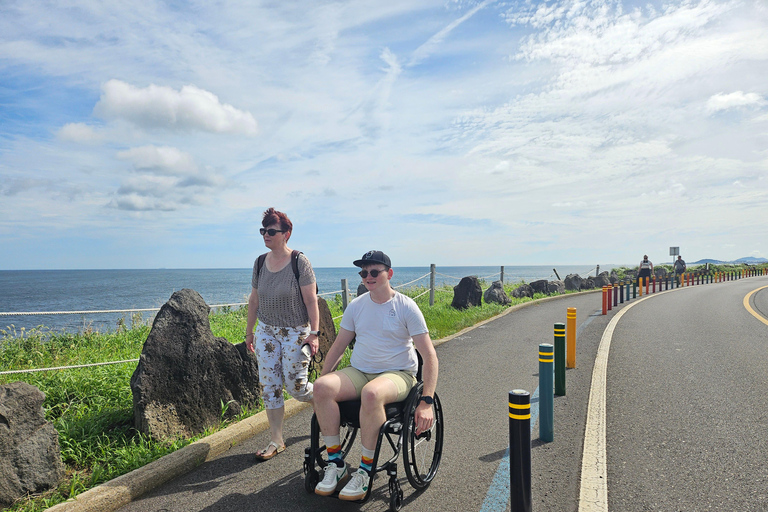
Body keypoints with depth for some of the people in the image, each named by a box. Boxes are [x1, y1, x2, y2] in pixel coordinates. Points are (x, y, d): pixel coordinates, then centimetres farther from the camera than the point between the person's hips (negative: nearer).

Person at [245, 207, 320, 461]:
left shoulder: (299, 262, -13)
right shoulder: (260, 262, 3)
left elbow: (311, 300, -13)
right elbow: (254, 299, 11)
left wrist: (314, 333, -17)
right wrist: (249, 331, 14)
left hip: (296, 331, -5)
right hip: (266, 331, 5)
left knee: (296, 387, -1)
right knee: (268, 387, 4)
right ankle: (276, 441, 18)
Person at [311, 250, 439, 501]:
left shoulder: (406, 307, -6)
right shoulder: (356, 306, 7)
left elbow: (429, 356, -8)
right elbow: (338, 346, 15)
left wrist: (426, 402, -17)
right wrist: (323, 380, 7)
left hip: (397, 374, -4)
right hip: (358, 372, 5)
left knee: (371, 393, -39)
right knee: (322, 386, -26)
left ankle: (365, 471, -20)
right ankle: (336, 464, -13)